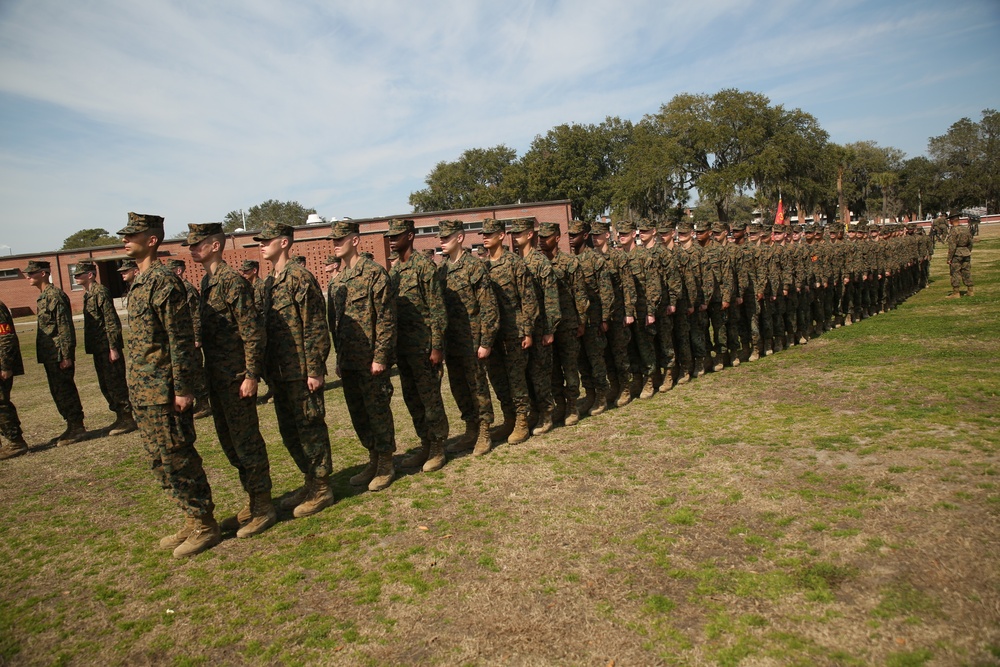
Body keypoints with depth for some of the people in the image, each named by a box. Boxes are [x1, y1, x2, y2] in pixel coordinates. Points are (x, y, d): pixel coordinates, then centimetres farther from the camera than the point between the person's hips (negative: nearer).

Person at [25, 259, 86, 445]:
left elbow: (65, 327, -19)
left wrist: (66, 356, -20)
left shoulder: (55, 295, -14)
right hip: (49, 356, 10)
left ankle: (77, 428, 4)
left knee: (65, 391, -4)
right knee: (58, 392, 13)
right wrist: (43, 355, 21)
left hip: (58, 355, -10)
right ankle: (72, 427, 21)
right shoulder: (43, 296, 16)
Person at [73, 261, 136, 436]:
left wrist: (113, 348, -20)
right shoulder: (88, 295, 16)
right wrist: (91, 347, 20)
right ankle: (120, 417, 22)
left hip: (107, 348, -10)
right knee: (105, 385, 13)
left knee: (115, 384, -5)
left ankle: (127, 419, 2)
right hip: (98, 348, 10)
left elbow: (112, 322, -18)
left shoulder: (100, 292, -13)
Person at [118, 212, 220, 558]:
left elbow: (181, 338, -19)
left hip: (164, 391, -10)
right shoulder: (140, 282, 14)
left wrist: (183, 388, -21)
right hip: (143, 392, 10)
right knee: (161, 462, 16)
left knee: (178, 459, -1)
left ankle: (204, 526, 12)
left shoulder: (163, 280, -15)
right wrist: (136, 387, 21)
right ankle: (193, 519, 27)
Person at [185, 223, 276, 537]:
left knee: (246, 441, -2)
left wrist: (251, 375, -20)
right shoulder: (206, 282, 13)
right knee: (229, 441, 15)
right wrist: (207, 373, 19)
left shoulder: (233, 281, -15)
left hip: (236, 376, -9)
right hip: (216, 375, 9)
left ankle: (263, 508, 10)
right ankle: (253, 499, 28)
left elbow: (253, 331, -18)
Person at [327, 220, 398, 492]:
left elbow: (386, 319, -14)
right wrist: (339, 358, 16)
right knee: (358, 413, 14)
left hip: (371, 360, -8)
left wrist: (380, 357, -18)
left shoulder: (374, 273, -10)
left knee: (377, 410, 2)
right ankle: (373, 460, 28)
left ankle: (386, 464, 16)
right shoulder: (336, 281, 14)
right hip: (348, 361, 8)